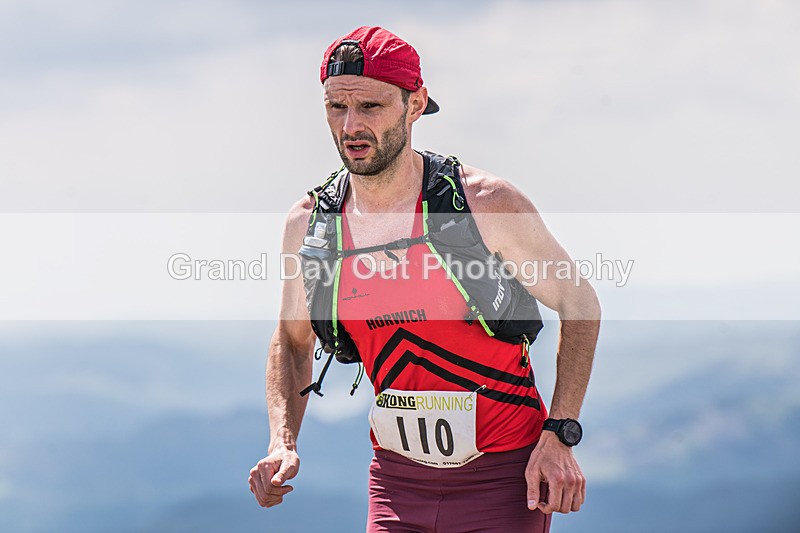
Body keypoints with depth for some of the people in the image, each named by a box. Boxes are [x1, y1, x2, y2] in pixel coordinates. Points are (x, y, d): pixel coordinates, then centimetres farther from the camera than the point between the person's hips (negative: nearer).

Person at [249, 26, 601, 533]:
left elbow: (579, 304, -1)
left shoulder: (488, 203, -13)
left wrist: (559, 436, -9)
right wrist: (283, 443, -1)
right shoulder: (308, 224, -2)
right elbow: (292, 341, 15)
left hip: (504, 476, -3)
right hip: (398, 480, 3)